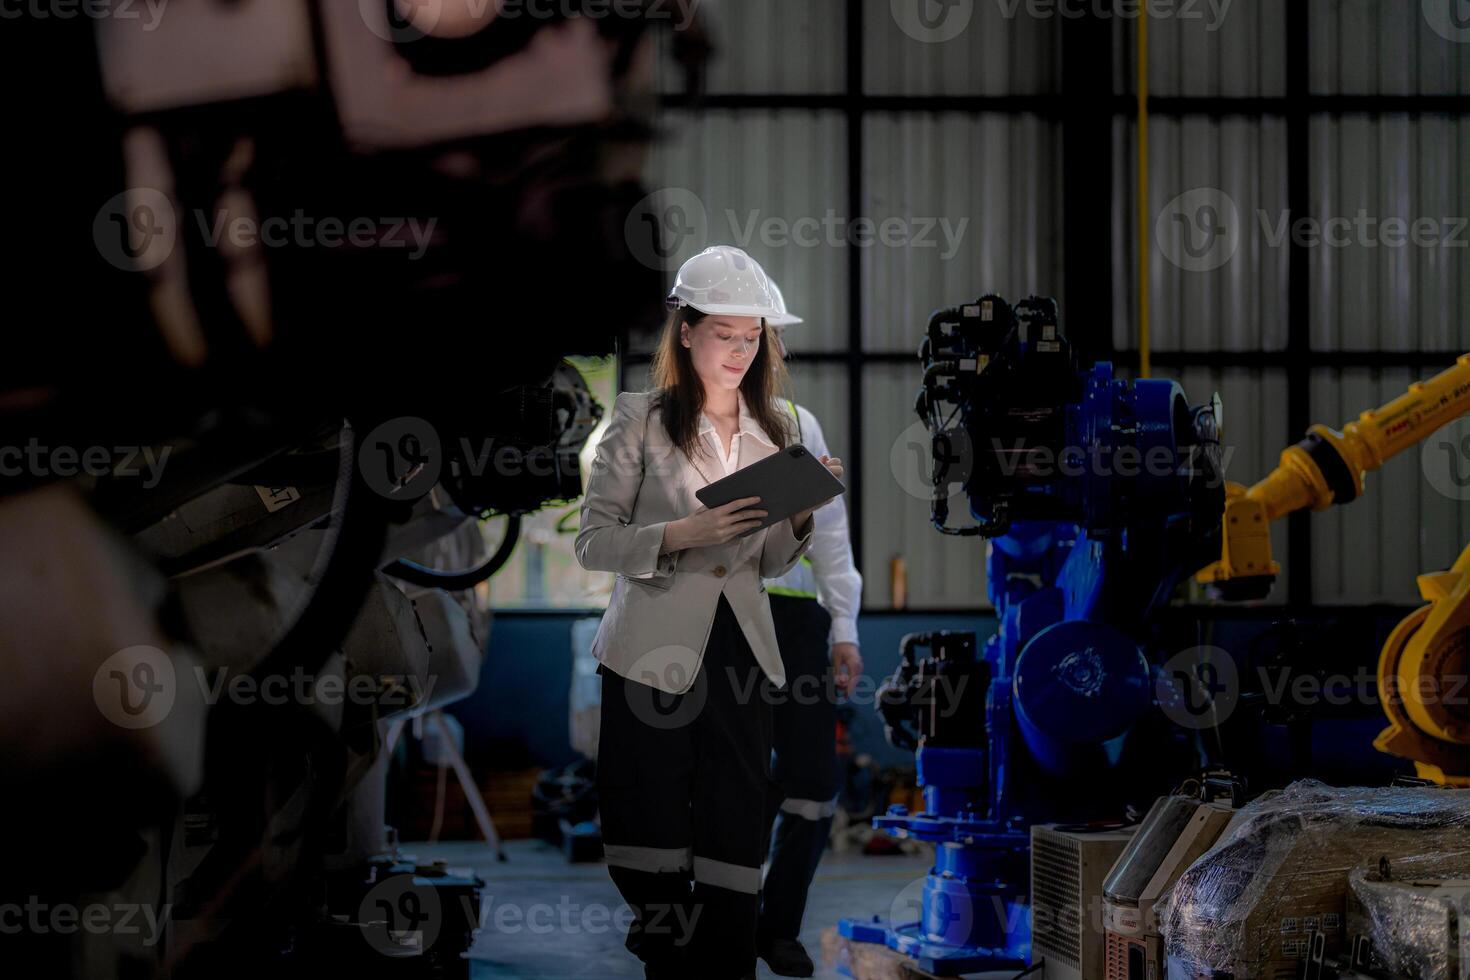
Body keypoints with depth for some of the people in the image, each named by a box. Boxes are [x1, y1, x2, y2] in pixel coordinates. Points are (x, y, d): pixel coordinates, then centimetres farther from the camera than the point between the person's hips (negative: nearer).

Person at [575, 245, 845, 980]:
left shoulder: (772, 431, 10)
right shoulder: (641, 418, -2)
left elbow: (771, 564, 14)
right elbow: (593, 542, -6)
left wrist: (801, 514, -6)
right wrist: (685, 533, -21)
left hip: (741, 652, 3)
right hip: (654, 653, -3)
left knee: (735, 844, 1)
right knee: (653, 843, 1)